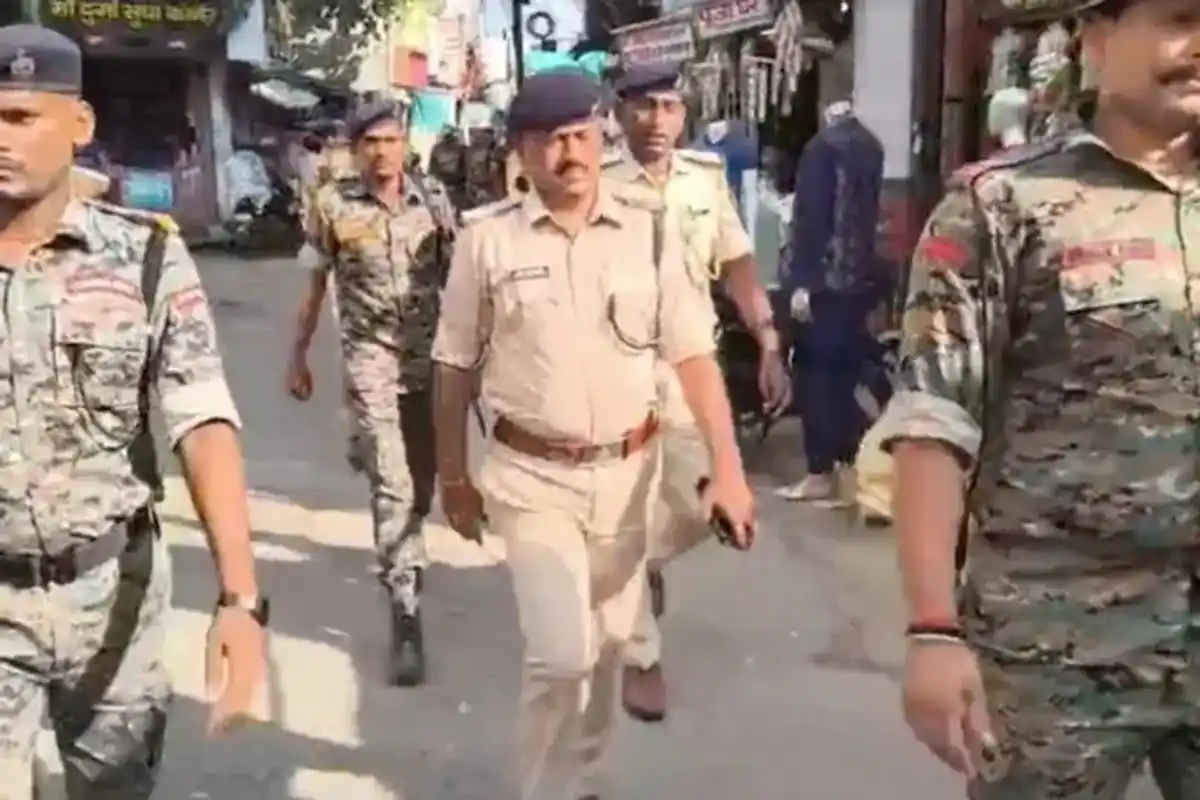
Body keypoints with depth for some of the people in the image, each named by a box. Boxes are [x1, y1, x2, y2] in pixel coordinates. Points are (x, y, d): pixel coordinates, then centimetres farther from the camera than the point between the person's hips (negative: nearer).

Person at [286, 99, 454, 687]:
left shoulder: (434, 199, 3)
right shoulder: (333, 206, -2)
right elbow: (314, 285, 5)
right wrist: (298, 357, 8)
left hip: (431, 353, 3)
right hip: (370, 357, -3)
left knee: (422, 478, 13)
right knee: (390, 483, -10)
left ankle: (405, 556, 43)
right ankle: (405, 615, -7)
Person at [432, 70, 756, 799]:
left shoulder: (648, 229, -3)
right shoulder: (488, 238, -6)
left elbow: (693, 355, -3)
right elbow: (455, 367, 2)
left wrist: (729, 468, -10)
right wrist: (454, 477, 7)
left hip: (627, 470, 2)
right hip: (531, 476, -2)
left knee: (606, 643, 17)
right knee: (561, 652, -9)